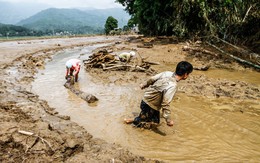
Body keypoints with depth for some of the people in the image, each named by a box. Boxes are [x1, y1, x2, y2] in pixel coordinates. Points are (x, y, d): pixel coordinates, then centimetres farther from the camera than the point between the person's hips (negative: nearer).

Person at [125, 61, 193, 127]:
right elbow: (165, 103, -31)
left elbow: (152, 79, 2)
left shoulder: (167, 73, -11)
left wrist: (144, 85, 20)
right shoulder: (172, 86, -33)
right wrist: (168, 120, -22)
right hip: (150, 105, -7)